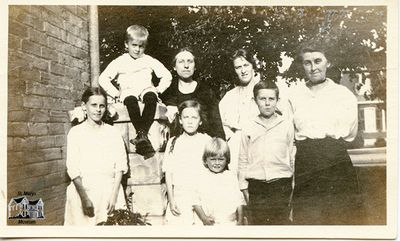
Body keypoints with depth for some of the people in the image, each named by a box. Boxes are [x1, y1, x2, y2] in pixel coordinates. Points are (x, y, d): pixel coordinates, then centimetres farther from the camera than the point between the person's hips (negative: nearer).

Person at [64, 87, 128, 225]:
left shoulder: (113, 132, 4)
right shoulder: (75, 132, -1)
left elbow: (121, 165, 0)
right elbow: (73, 168, -5)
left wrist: (114, 196, -8)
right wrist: (85, 198, -12)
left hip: (110, 191, 1)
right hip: (83, 191, -1)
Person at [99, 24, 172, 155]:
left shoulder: (149, 61, 16)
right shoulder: (119, 62, 13)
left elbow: (167, 75, 17)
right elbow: (103, 78, 10)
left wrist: (159, 88, 2)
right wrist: (114, 92, -2)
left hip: (146, 89, 1)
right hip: (128, 91, -1)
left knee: (151, 97, -37)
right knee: (131, 100, -39)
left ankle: (143, 133, -45)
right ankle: (141, 133, -46)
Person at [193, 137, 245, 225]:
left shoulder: (232, 177, 5)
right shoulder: (203, 179, 2)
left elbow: (239, 201, 8)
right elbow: (196, 202, 2)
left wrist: (240, 221, 5)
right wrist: (203, 218, -9)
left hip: (230, 223, 1)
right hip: (211, 224, 0)